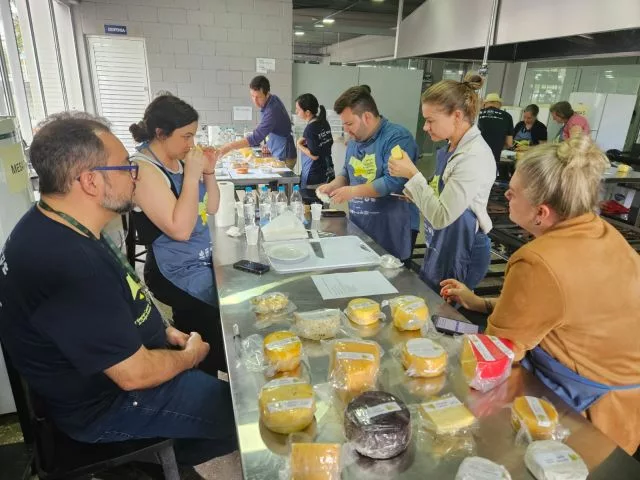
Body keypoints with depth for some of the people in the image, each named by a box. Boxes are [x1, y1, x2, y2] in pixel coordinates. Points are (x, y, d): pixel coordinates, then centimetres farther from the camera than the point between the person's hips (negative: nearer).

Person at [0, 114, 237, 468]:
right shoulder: (67, 263, -35)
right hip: (108, 403, -9)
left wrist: (162, 330, 4)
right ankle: (184, 458, 23)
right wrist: (189, 356, -10)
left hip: (119, 357, 9)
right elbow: (135, 374, -29)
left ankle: (183, 449, 32)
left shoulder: (55, 226, -3)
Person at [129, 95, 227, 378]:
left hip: (204, 260, 8)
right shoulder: (144, 169, -18)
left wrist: (209, 173, -4)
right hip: (178, 272, -8)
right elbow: (180, 229, -26)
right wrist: (192, 175, -22)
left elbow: (210, 208, 11)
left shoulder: (178, 160, 6)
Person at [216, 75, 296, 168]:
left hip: (284, 158, -8)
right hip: (277, 154, 8)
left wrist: (229, 147, -33)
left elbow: (256, 137, -32)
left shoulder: (273, 110, -27)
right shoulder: (273, 100, 2)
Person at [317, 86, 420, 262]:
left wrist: (353, 191, -20)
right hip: (358, 227, 7)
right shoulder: (355, 140, 12)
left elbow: (393, 182, -24)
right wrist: (332, 186, 3)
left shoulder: (397, 137, -15)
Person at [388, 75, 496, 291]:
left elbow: (441, 216, -25)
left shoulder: (475, 157, -24)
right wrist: (412, 194, 0)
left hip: (460, 253, -9)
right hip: (440, 247, 9)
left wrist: (412, 174, -21)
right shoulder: (450, 150, 4)